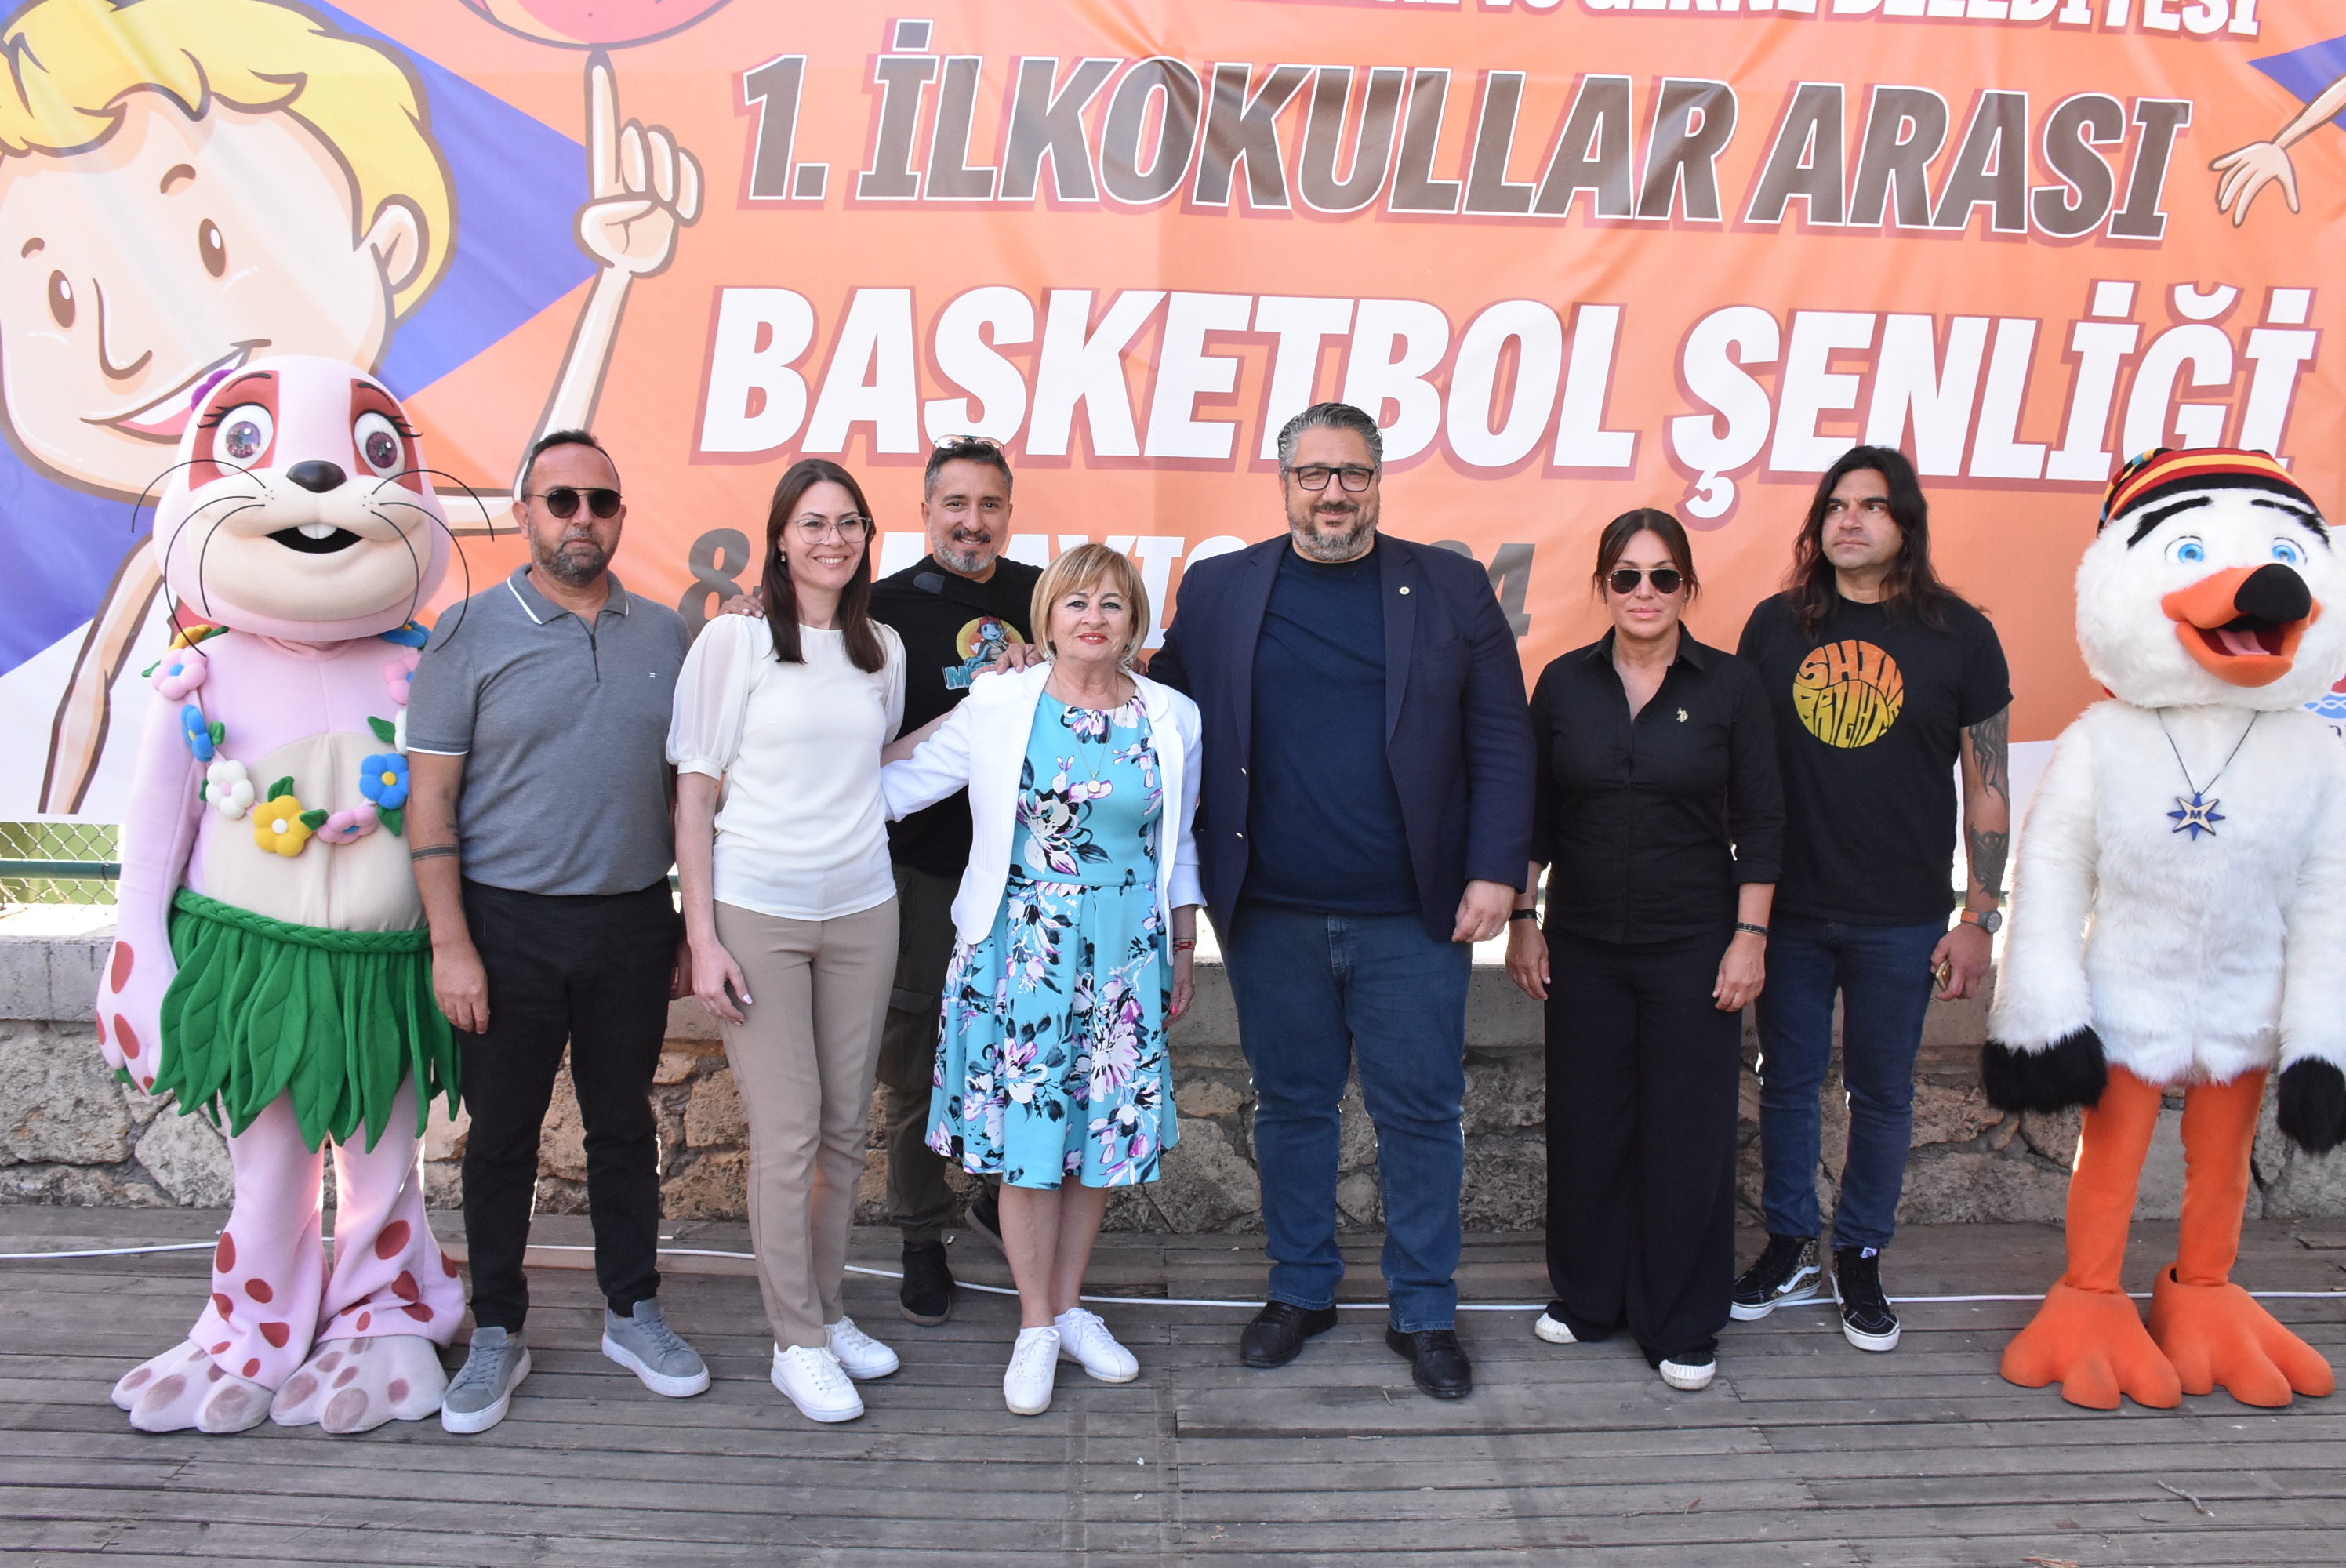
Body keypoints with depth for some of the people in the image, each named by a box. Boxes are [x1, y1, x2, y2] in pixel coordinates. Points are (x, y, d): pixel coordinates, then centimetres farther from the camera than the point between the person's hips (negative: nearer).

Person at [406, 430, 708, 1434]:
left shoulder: (665, 635, 6)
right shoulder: (470, 633, -3)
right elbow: (429, 798, -5)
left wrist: (693, 923, 6)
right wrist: (451, 944, -11)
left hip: (634, 921, 2)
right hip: (510, 924, -2)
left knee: (624, 1124, 13)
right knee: (502, 1135, 10)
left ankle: (633, 1312, 29)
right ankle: (496, 1334, 26)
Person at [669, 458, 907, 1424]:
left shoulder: (882, 650, 9)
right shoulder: (735, 641, -4)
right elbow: (694, 794, -4)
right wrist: (702, 938, -9)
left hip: (861, 910, 4)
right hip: (756, 914, -4)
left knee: (845, 1128, 11)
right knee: (787, 1134, 0)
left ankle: (827, 1312, 28)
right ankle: (797, 1344, 15)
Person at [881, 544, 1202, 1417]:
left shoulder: (1172, 720, 4)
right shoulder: (998, 706, -2)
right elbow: (900, 783, 1)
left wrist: (1182, 953, 13)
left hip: (1124, 954, 2)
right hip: (1020, 951, -2)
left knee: (1099, 1131, 9)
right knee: (1024, 1131, 1)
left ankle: (1070, 1308, 29)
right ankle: (1037, 1327, 20)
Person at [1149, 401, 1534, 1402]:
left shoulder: (1450, 588, 3)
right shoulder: (1217, 590, 6)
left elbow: (1503, 743, 0)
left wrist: (1495, 871, -7)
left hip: (1412, 915, -1)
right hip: (1271, 915, 1)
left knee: (1420, 1113, 7)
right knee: (1291, 1105, 13)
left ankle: (1425, 1313, 24)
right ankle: (1299, 1291, 31)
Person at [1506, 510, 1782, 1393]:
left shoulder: (1730, 686, -2)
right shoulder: (1565, 683, 3)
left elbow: (1760, 822, -1)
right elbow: (1534, 815, 7)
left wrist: (1750, 937, -6)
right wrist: (1521, 920, 4)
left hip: (1693, 946, -2)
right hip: (1583, 945, 2)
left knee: (1688, 1132, 4)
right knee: (1585, 1124, 9)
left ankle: (1682, 1327, 21)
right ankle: (1586, 1298, 28)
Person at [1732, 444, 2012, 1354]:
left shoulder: (1957, 633, -2)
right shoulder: (1775, 624, 2)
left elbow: (1988, 786, 0)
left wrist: (1980, 917, -3)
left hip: (1901, 919, -1)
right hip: (1788, 907, 2)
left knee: (1882, 1093, 10)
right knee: (1788, 1083, 11)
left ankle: (1861, 1260, 27)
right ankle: (1790, 1250, 28)